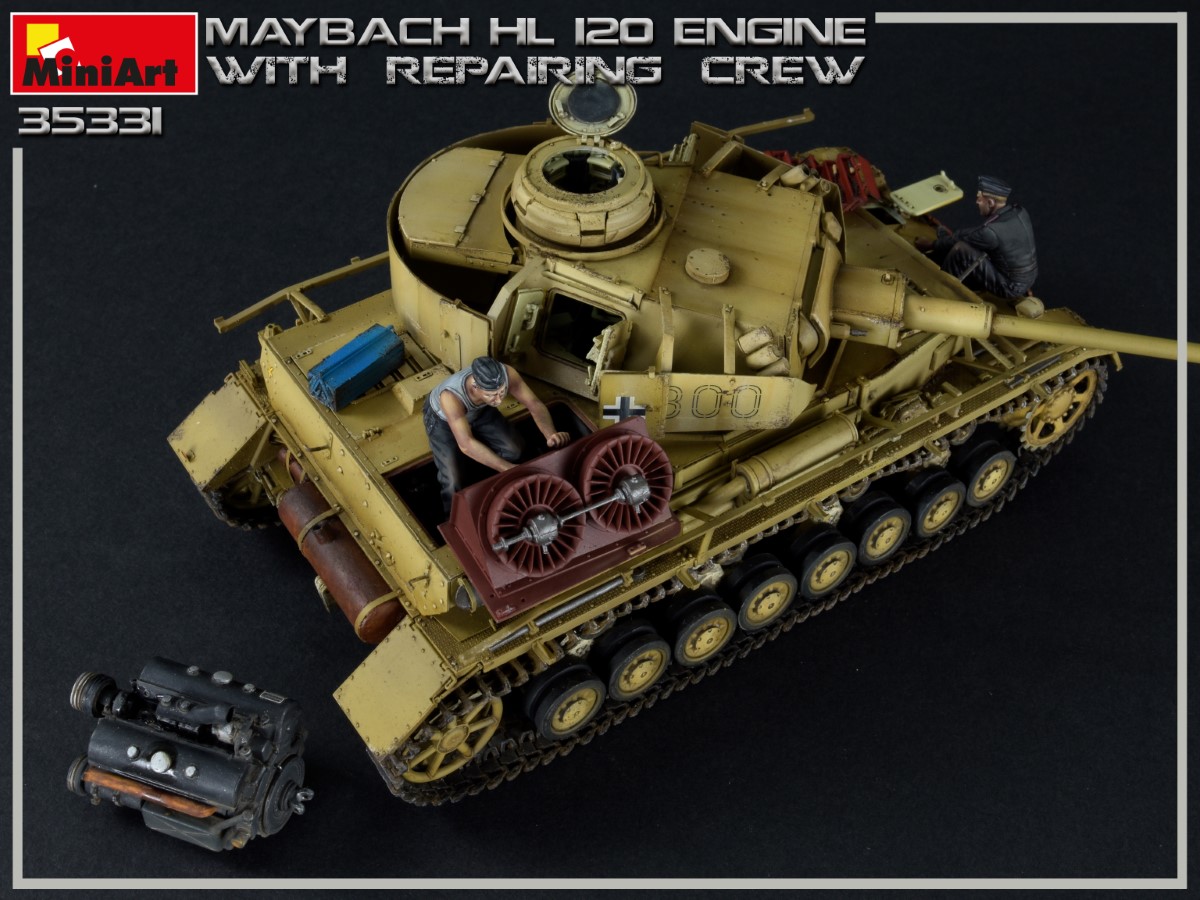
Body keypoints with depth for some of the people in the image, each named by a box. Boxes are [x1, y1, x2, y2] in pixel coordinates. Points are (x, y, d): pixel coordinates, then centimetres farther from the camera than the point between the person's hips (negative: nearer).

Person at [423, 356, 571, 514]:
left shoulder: (506, 374, -37)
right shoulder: (451, 396, -48)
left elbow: (535, 404, -29)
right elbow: (466, 445, -47)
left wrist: (551, 435, -49)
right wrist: (508, 469, -53)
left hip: (479, 411, 4)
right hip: (442, 418, -4)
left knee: (515, 449, -10)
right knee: (453, 483, -16)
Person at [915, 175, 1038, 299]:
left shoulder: (991, 231, -27)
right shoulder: (1019, 212, -3)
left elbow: (956, 242, -11)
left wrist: (929, 245, 5)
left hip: (1010, 288, -9)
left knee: (961, 251, -13)